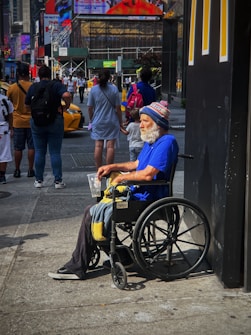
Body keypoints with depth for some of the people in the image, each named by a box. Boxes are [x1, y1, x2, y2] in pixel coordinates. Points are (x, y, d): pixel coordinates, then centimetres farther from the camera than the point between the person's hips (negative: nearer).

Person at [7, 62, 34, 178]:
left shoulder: (12, 88, -6)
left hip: (18, 122, 1)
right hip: (31, 121, -1)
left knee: (18, 148, 8)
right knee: (31, 147, 7)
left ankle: (17, 170, 12)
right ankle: (30, 170, 9)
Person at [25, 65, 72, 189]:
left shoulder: (33, 87, 4)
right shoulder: (57, 85, -5)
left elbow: (27, 104, 8)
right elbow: (67, 95, -22)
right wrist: (66, 106, -7)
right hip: (55, 121, -2)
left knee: (39, 152, 10)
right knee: (55, 152, 3)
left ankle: (39, 180, 12)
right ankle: (58, 180, 3)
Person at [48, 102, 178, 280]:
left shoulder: (166, 142, -16)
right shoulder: (151, 141, 17)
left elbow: (148, 174, -25)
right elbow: (136, 164, 27)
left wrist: (123, 177, -11)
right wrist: (112, 167, 14)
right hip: (137, 194, 11)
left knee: (93, 214, -12)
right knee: (92, 210, 6)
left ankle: (77, 267, 0)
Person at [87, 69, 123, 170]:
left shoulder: (93, 89, -2)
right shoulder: (114, 89, -5)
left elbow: (90, 108, 1)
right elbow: (118, 108, -4)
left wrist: (91, 120, 16)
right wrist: (120, 122, 6)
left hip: (98, 121, 1)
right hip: (112, 122, -1)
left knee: (98, 146, 5)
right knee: (110, 146, 1)